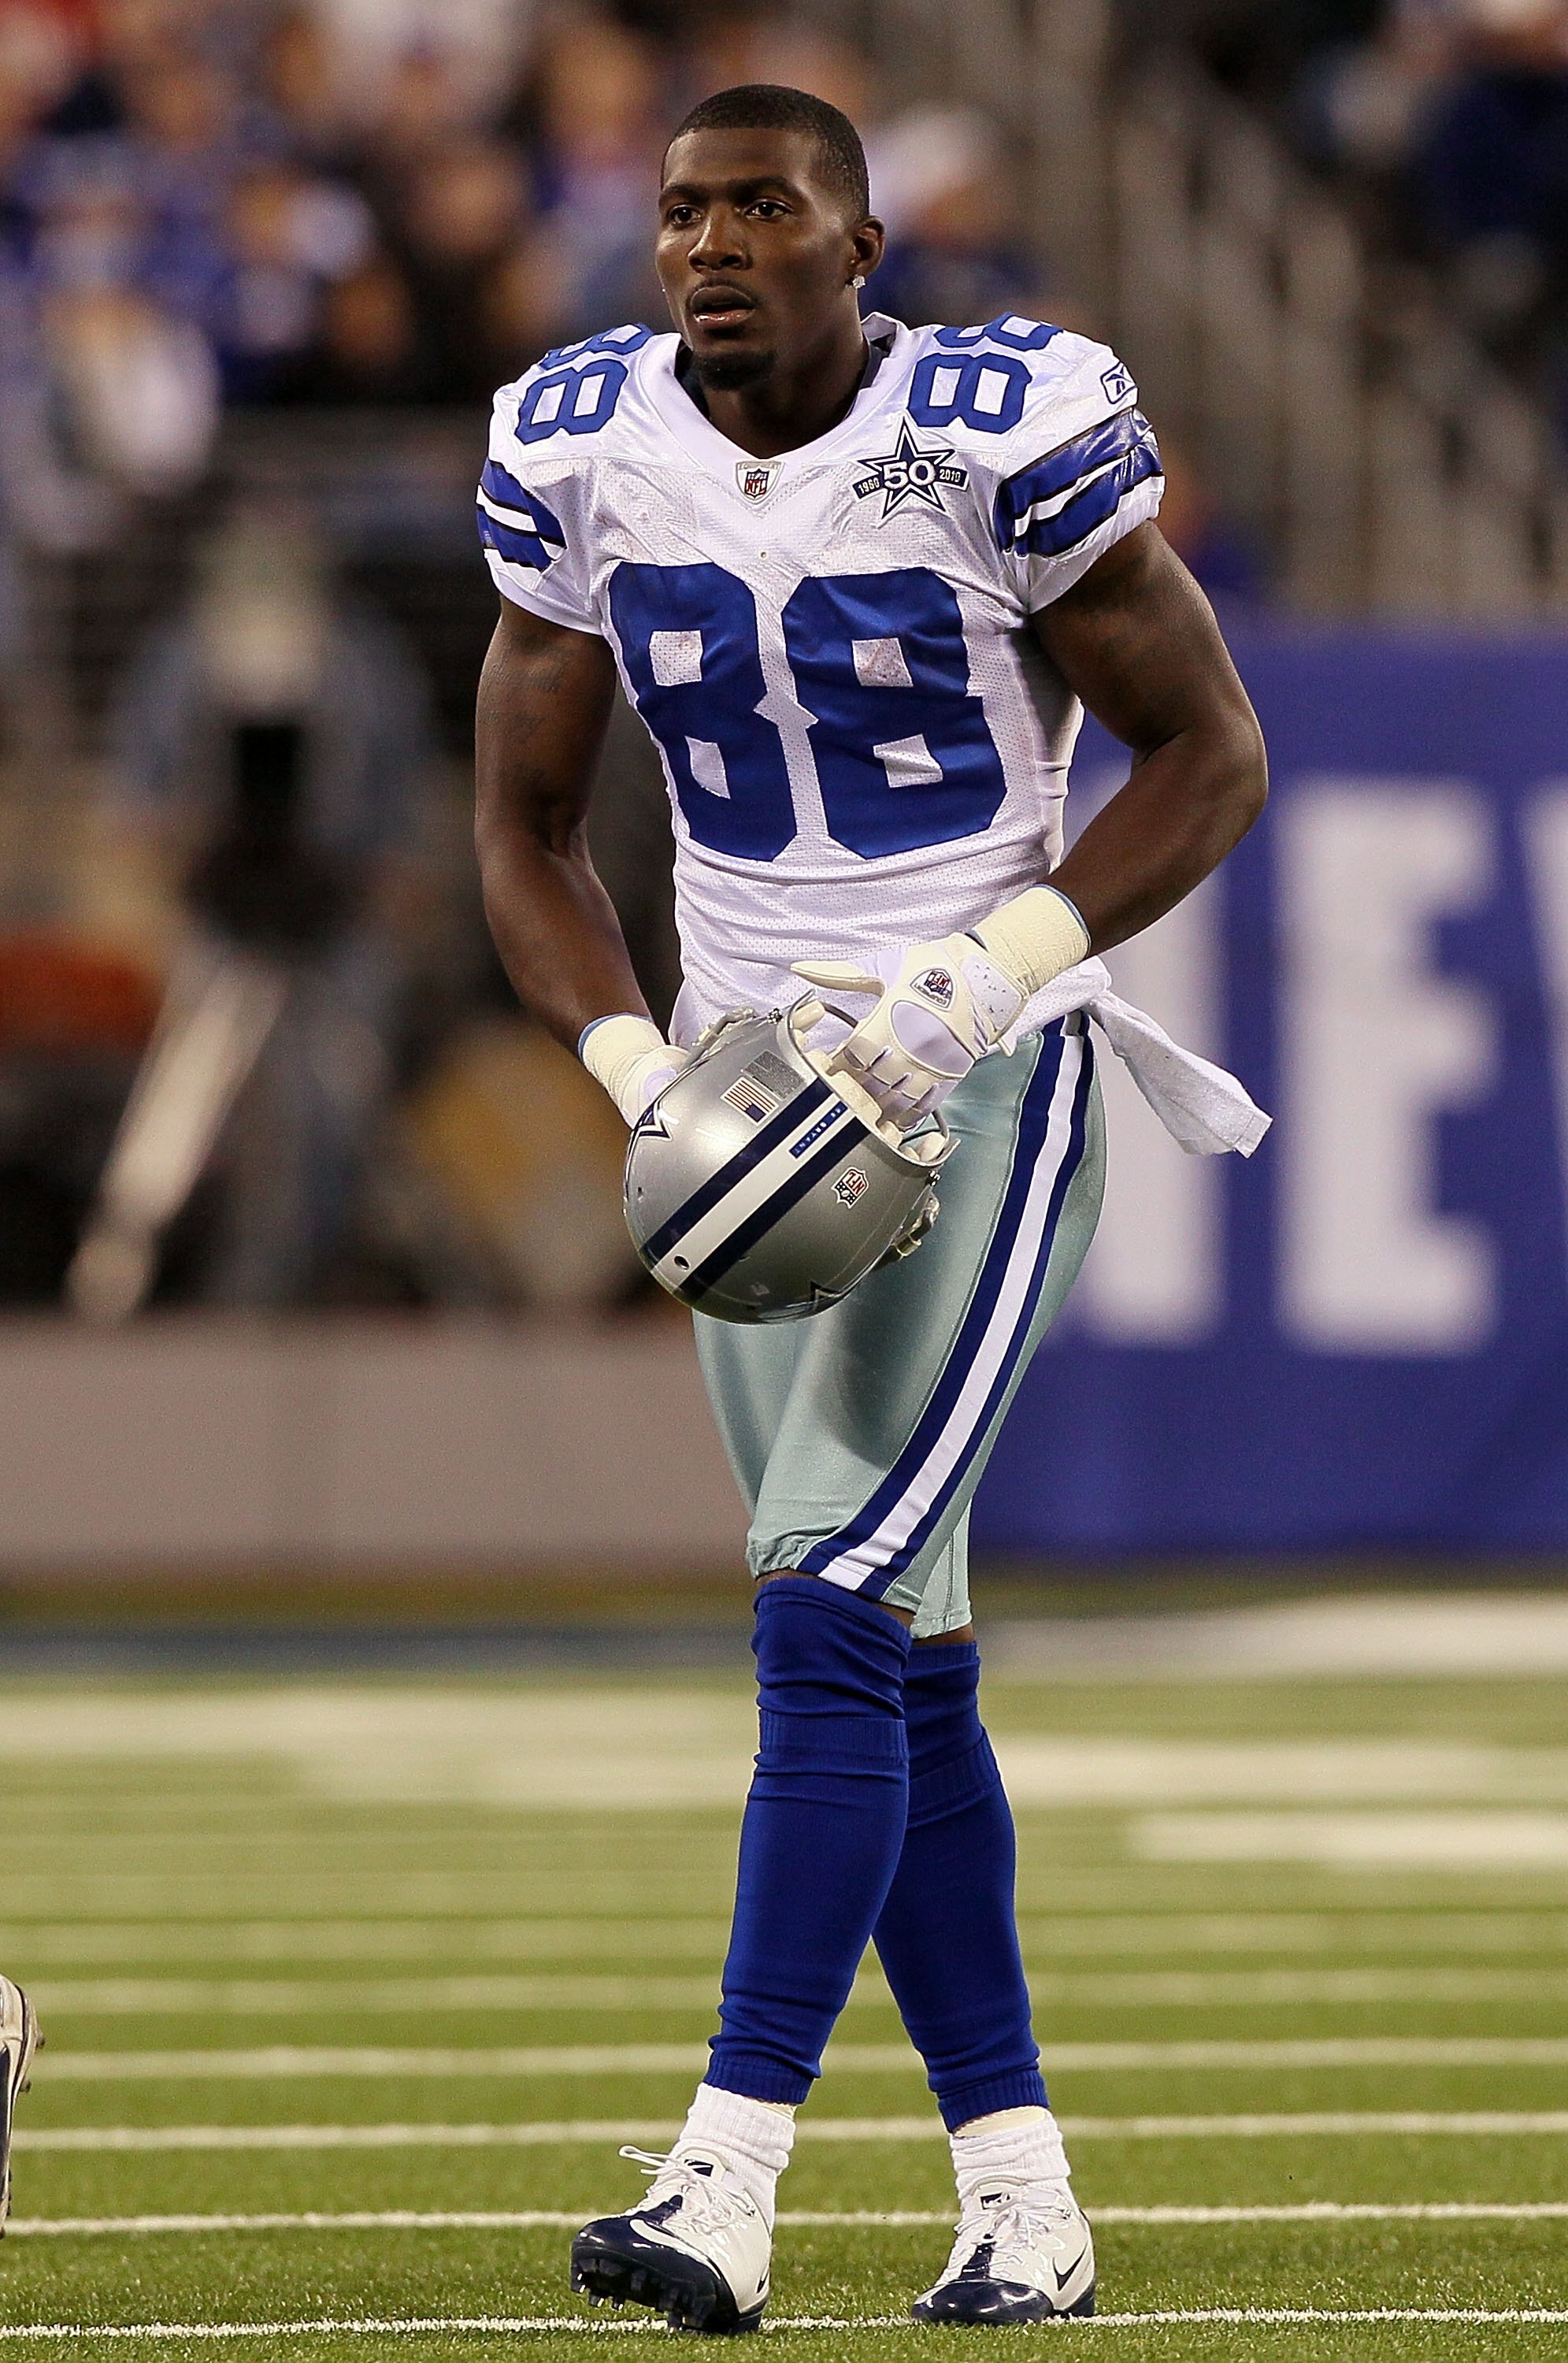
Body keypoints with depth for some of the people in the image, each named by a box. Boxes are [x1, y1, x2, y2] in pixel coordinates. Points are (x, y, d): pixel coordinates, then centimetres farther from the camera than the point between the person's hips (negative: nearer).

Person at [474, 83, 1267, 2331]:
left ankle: (730, 2181, -19)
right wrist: (640, 1072, -8)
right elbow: (527, 825, 9)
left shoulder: (1003, 436, -14)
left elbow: (1212, 751, -6)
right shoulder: (584, 458, 0)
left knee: (833, 1616, -17)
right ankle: (1022, 2193, 13)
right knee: (900, 1660, 6)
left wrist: (987, 979, -19)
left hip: (981, 1086, -5)